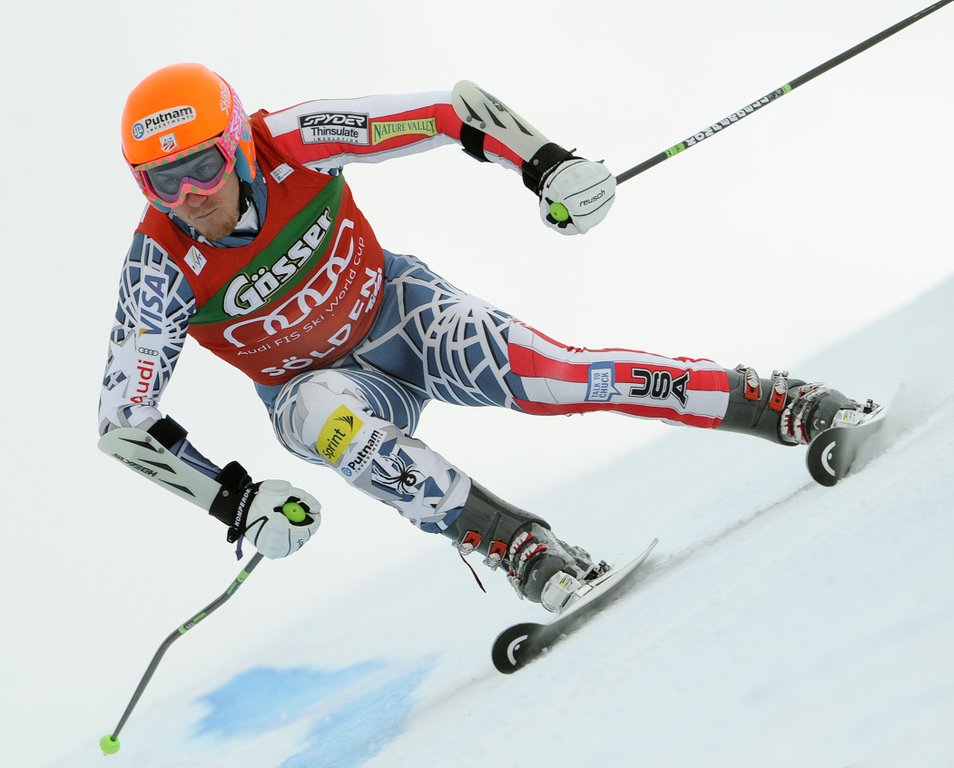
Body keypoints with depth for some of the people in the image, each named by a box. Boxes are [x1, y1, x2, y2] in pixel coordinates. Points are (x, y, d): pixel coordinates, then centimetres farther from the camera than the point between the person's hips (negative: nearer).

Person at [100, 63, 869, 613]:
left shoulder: (292, 143, -25)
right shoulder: (163, 265, -26)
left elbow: (452, 111, -18)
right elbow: (125, 415, -24)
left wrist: (548, 164, -30)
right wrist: (235, 500, -33)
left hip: (397, 310, 0)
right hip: (319, 382, 0)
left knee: (538, 374, -27)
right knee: (317, 415, -37)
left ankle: (776, 403, -21)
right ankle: (519, 545, -38)